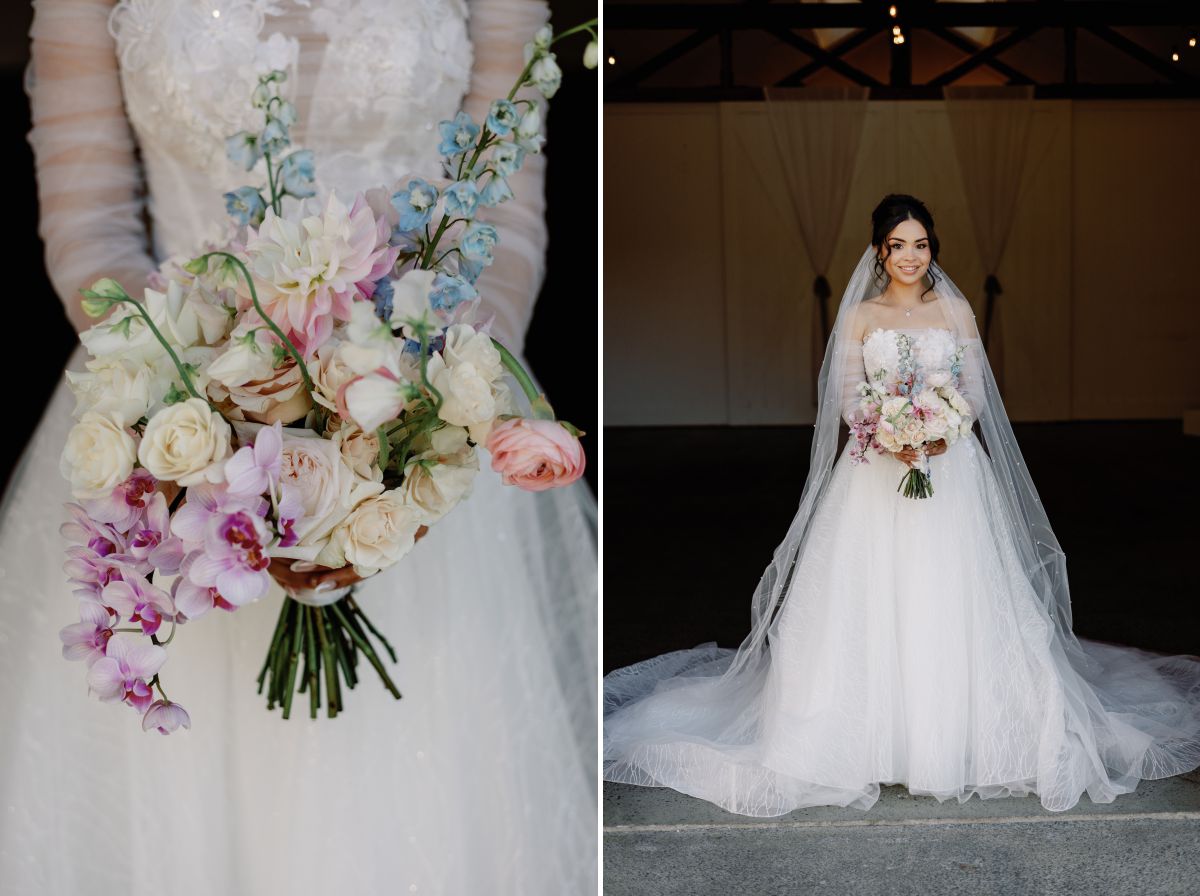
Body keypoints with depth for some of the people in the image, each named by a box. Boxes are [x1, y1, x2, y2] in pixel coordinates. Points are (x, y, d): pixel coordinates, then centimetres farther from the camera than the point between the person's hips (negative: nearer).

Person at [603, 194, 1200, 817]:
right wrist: (889, 437, -17)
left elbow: (976, 392, 6)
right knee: (873, 600, -4)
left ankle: (948, 736, 7)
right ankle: (877, 733, 3)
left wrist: (943, 433, -14)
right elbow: (846, 399, 2)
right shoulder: (860, 316, 7)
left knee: (946, 598, -2)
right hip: (876, 473, 0)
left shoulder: (956, 310, 9)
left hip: (950, 467, 0)